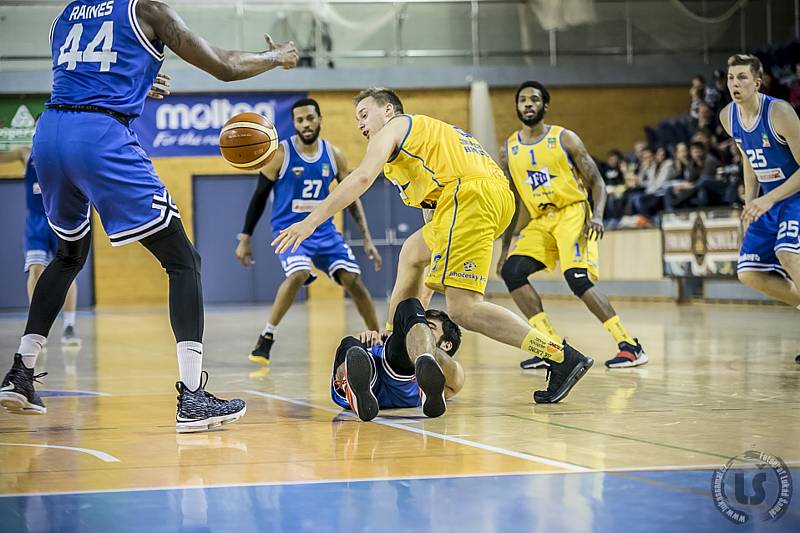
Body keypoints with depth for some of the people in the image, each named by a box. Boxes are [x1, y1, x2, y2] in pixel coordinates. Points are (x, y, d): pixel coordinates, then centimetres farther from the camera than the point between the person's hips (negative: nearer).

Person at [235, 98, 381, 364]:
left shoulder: (333, 155, 1)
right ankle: (266, 338, -19)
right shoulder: (280, 154, -10)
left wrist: (367, 238, 4)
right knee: (299, 273, -32)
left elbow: (351, 197, 9)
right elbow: (259, 196, -3)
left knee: (353, 279, -7)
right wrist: (245, 239, -3)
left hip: (323, 228, 4)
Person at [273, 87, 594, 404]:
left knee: (463, 310, -16)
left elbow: (363, 177, -5)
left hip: (468, 193, -10)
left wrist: (310, 222, -6)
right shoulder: (429, 131, 37)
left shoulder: (393, 127, 13)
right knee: (412, 253, 30)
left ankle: (563, 358, -23)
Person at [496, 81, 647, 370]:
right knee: (510, 270, -13)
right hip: (540, 221, 6)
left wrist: (598, 216, -22)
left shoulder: (565, 139, -3)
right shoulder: (509, 150, 9)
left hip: (573, 213, -6)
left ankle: (630, 346, -21)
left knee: (577, 278, -25)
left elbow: (596, 182, -3)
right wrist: (505, 247, 12)